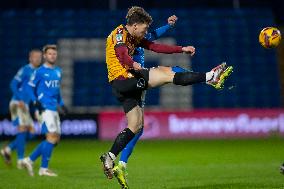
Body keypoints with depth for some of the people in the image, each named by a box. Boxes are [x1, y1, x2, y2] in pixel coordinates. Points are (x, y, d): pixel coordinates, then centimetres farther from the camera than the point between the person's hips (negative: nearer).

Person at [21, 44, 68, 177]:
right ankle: (44, 168, -6)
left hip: (54, 109, 8)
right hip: (45, 108, -8)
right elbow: (30, 87, -2)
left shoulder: (58, 71, 16)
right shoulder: (39, 71, -4)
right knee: (52, 137, -13)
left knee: (55, 139, 6)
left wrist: (61, 104, 19)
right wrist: (35, 101, -14)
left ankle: (30, 160, 14)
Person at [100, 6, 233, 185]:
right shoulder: (120, 33, -10)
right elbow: (120, 51, -31)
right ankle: (211, 77, -13)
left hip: (127, 84, 10)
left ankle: (110, 157, 8)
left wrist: (182, 49, 12)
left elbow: (156, 47, 19)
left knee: (136, 125, 9)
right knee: (167, 72, -14)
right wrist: (133, 64, -51)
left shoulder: (134, 38, 19)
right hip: (122, 80, -10)